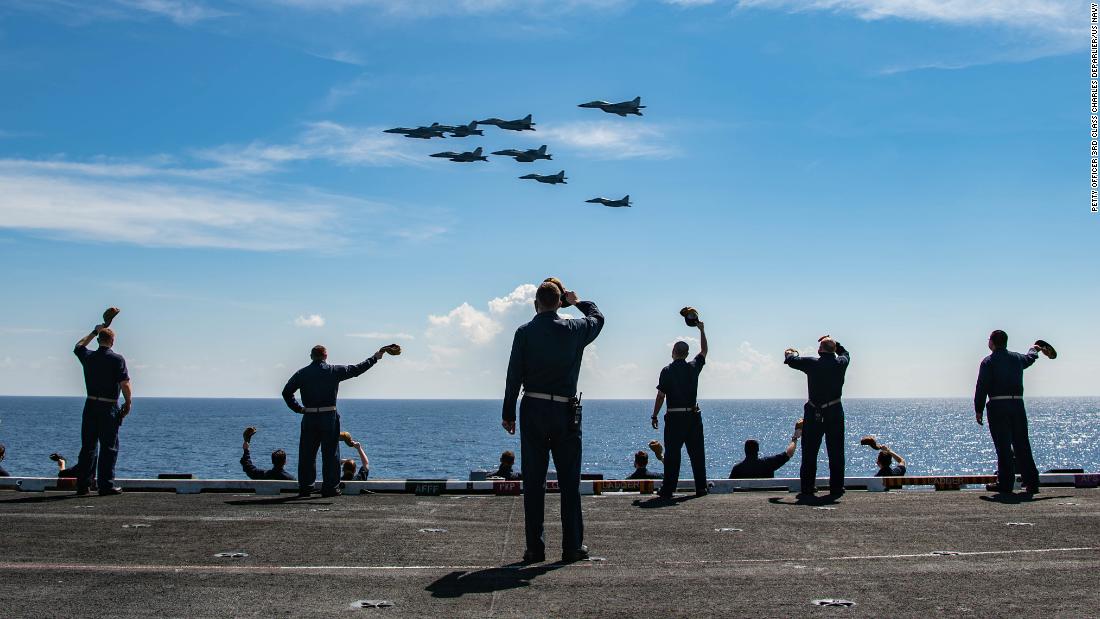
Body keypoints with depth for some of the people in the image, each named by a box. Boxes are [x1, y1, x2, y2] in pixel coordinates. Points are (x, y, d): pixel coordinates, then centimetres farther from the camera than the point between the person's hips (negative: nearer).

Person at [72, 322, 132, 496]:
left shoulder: (88, 357, 5)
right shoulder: (117, 359, -9)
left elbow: (78, 346, 29)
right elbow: (124, 384, -13)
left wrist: (94, 332, 36)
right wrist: (128, 403, 0)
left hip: (90, 406, 5)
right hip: (109, 408, -5)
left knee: (87, 446, 10)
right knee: (109, 447, 0)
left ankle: (82, 485, 12)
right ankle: (106, 485, -1)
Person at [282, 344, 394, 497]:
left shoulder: (301, 374, 4)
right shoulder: (335, 371, -1)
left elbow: (286, 392, 4)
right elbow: (358, 369, 6)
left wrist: (299, 409, 10)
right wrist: (376, 356, 16)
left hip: (309, 417, 2)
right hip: (329, 416, -2)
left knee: (307, 454, 9)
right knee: (330, 454, 4)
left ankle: (304, 487, 11)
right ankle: (330, 488, 4)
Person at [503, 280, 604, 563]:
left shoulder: (524, 332, -1)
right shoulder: (574, 329, 0)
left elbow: (514, 375, -1)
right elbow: (598, 317, 22)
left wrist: (508, 413, 5)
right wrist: (577, 301, 37)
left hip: (533, 411, 0)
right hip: (566, 412, 0)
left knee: (533, 482, 5)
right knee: (570, 481, 7)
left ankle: (535, 548, 6)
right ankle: (573, 546, 8)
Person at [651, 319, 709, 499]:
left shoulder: (667, 371, -6)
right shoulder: (694, 367, 4)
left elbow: (661, 396, -7)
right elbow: (704, 351, 23)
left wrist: (654, 416, 1)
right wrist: (702, 330, 30)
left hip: (674, 417, -3)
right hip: (693, 415, 3)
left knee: (672, 454, -2)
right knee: (697, 453, 10)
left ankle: (668, 489, -2)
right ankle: (701, 488, 12)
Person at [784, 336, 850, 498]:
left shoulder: (811, 363, -8)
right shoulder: (840, 363, -2)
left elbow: (791, 360, 5)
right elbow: (845, 353, 22)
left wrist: (790, 353, 26)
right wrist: (833, 343, 27)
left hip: (814, 414, -1)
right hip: (835, 412, 2)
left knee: (809, 453, 5)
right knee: (836, 453, 9)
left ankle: (808, 488, 5)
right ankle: (836, 488, 10)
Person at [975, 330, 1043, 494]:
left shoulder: (988, 362, -3)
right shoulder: (1017, 358, 12)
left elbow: (982, 387, -9)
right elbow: (1030, 358, 37)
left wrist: (978, 410, -4)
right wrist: (1034, 350, 60)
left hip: (997, 406, -4)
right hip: (1017, 404, 5)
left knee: (1003, 446, -3)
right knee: (1022, 445, 9)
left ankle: (1005, 483, -3)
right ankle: (1032, 482, 9)